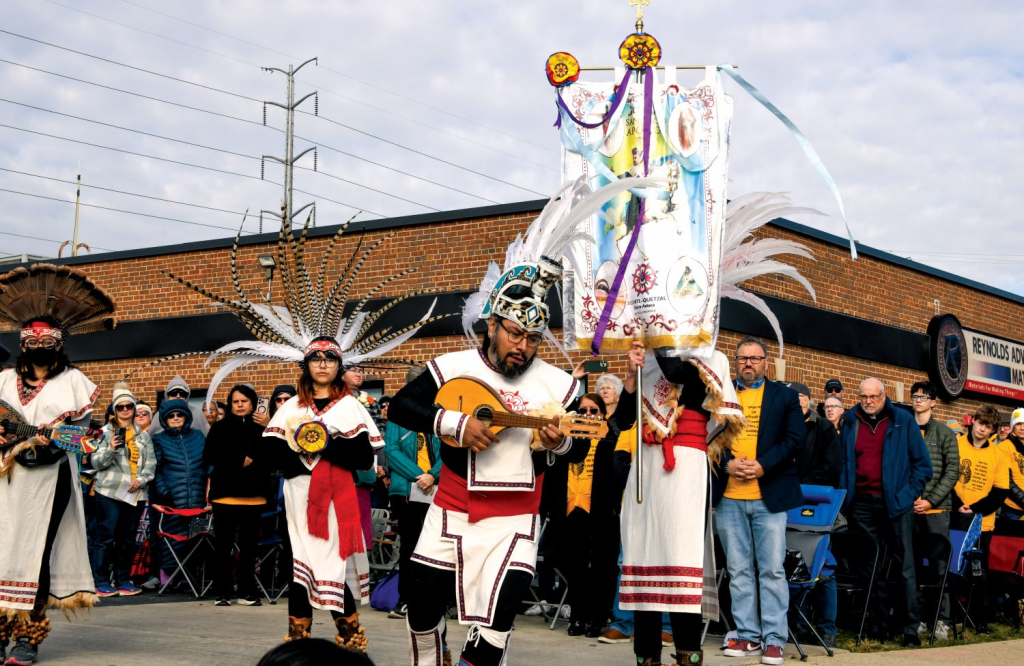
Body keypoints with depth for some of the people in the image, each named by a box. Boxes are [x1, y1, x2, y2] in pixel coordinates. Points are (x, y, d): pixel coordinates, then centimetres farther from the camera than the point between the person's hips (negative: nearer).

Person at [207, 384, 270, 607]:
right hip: (225, 495, -1)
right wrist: (240, 461, -7)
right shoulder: (220, 428, 6)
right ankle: (223, 592, 6)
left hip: (253, 496, 1)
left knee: (249, 547, 6)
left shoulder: (260, 430, 8)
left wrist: (252, 463, -13)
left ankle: (247, 592, 12)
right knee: (223, 546, 0)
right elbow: (209, 457, -3)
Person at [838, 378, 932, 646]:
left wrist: (911, 492, -4)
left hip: (895, 503, -3)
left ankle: (910, 627, -1)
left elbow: (922, 461, 4)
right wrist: (844, 493, 2)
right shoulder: (849, 422, 10)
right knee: (867, 566, 4)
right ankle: (879, 621, 12)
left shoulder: (903, 421, 3)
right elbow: (842, 461, 13)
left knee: (904, 565, -4)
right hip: (861, 503, 3)